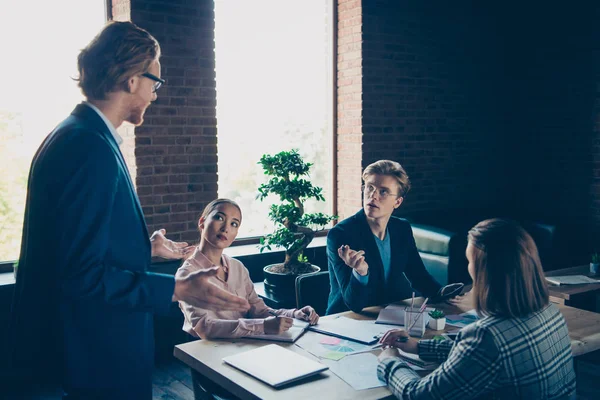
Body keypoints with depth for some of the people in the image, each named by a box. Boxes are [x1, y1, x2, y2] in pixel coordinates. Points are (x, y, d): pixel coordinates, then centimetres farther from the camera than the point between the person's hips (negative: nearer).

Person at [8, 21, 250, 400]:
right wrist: (178, 289, -24)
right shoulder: (93, 147, -24)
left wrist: (145, 248, 24)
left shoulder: (72, 135, 8)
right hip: (101, 354, -10)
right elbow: (84, 275, -26)